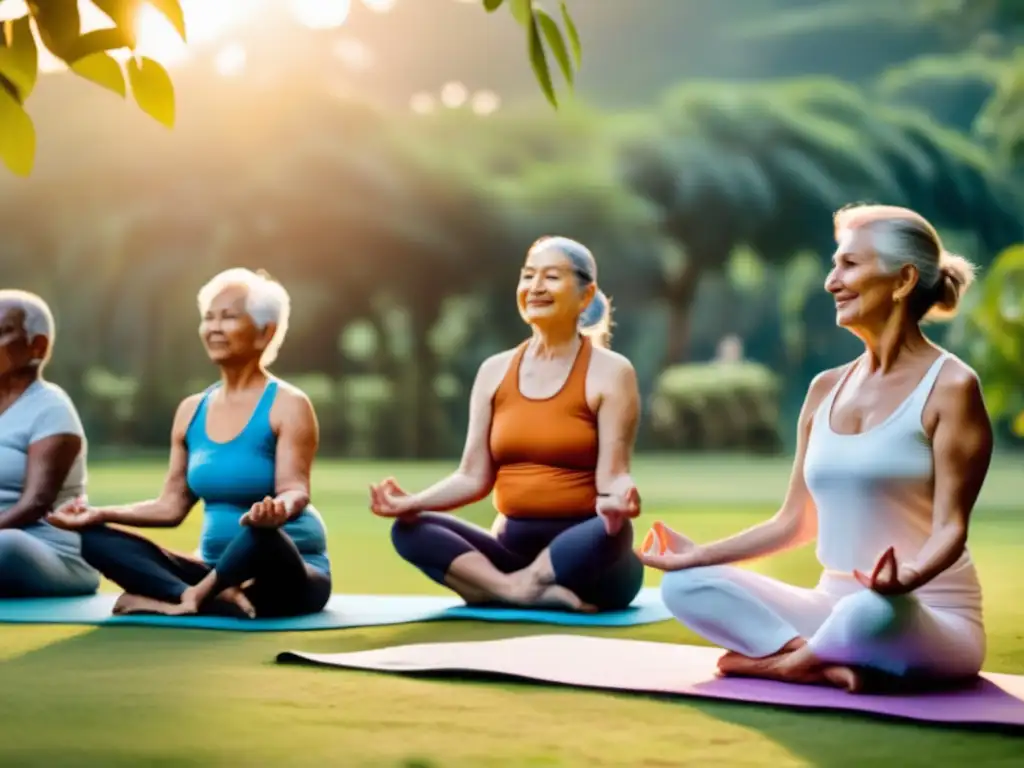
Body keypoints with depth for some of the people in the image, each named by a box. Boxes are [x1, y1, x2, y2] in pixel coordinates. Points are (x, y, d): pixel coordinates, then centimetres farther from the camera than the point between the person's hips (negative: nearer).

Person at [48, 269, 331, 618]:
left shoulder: (287, 405, -7)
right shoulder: (192, 410, 11)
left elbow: (294, 490, -18)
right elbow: (171, 506, 13)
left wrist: (279, 509, -41)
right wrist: (102, 513, 1)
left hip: (287, 577, -6)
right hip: (216, 570, 7)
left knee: (260, 532, -42)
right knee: (95, 537, -11)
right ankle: (214, 599, -31)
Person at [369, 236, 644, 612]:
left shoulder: (610, 372, -4)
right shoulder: (495, 371, 9)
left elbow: (612, 475, -12)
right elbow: (474, 476, 6)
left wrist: (617, 498, -36)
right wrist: (412, 502, -11)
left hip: (580, 554, -4)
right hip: (512, 548, 4)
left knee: (611, 531, -38)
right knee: (410, 528, -18)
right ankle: (523, 591, -33)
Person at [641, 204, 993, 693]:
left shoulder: (950, 387, -9)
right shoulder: (826, 389, 10)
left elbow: (949, 526, -16)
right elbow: (795, 522, 15)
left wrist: (909, 576, -37)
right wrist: (696, 555, 10)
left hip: (932, 619, -6)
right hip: (834, 607, 6)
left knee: (872, 612, -41)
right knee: (684, 584, -9)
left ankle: (778, 659, -11)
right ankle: (830, 665, -23)